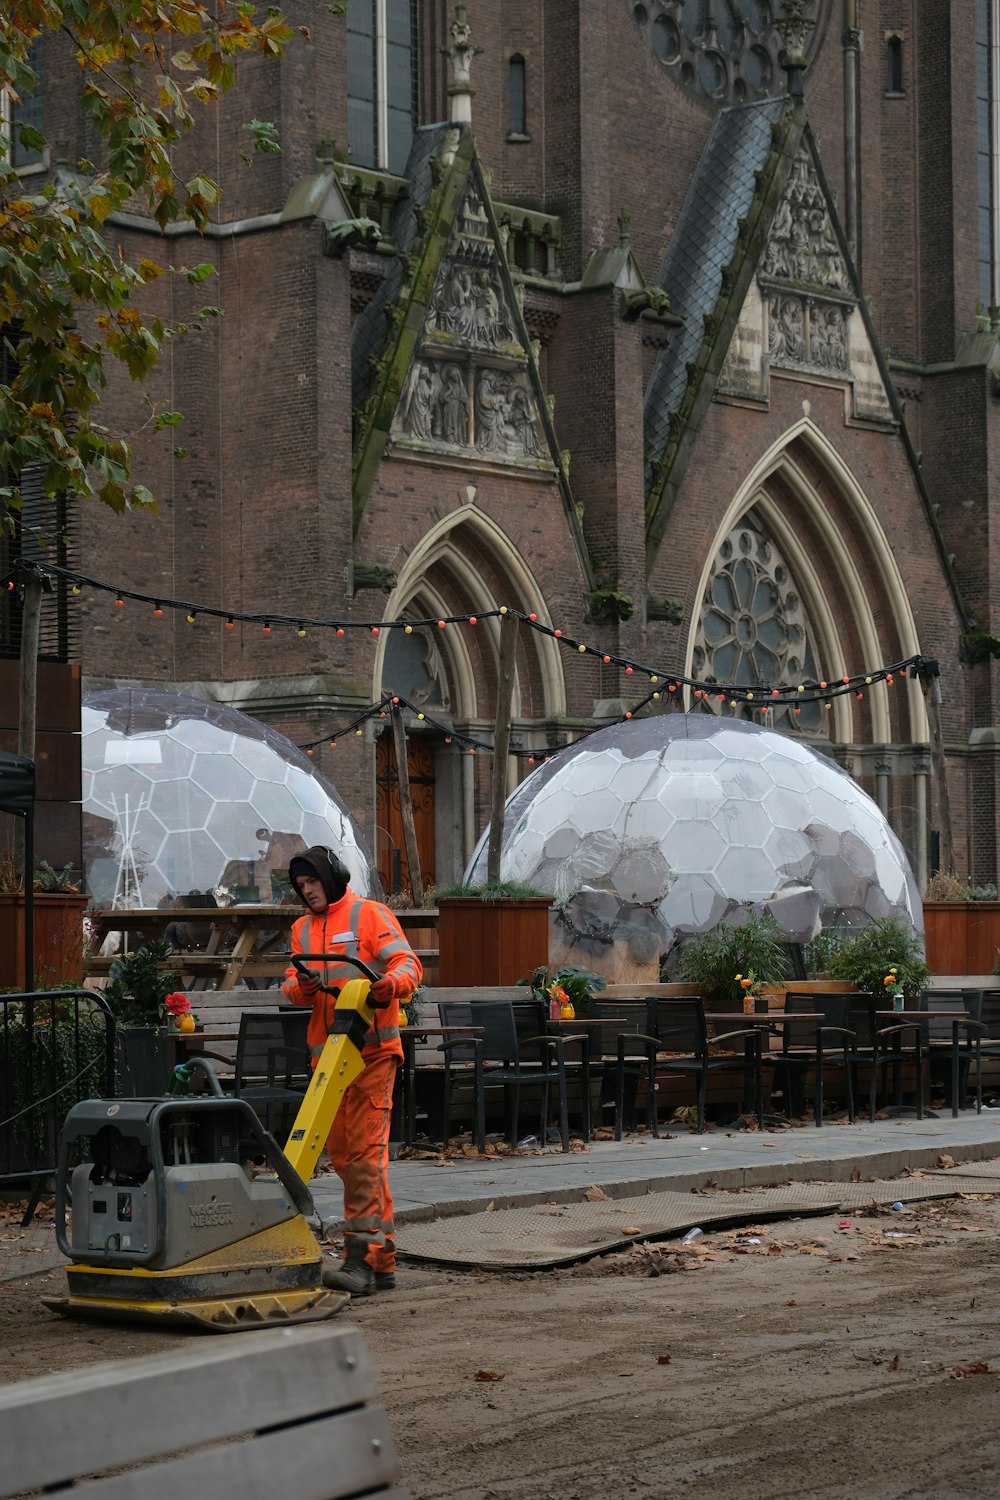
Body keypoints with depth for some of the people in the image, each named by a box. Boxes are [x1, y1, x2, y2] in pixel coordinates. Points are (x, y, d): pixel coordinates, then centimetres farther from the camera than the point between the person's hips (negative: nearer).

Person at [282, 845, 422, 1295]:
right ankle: (383, 1261, 13)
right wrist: (300, 987, -10)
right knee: (341, 1153, 7)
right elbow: (294, 985, 14)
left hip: (372, 1050, -7)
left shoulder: (370, 914, 0)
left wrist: (393, 982, -31)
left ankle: (361, 1260, -20)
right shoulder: (302, 929, 20)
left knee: (365, 1149, -14)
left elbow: (407, 962, -9)